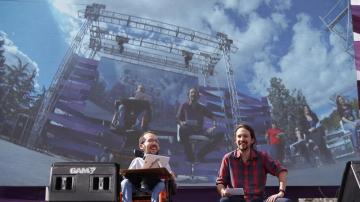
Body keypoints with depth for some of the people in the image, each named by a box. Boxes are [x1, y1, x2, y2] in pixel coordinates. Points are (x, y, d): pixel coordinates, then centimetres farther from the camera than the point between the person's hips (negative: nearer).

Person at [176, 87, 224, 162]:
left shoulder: (202, 108, 21)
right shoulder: (184, 106, 16)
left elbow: (213, 117, 18)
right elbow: (178, 118, 7)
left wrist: (214, 125, -6)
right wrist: (181, 123, -18)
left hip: (200, 130, 3)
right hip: (188, 129, -2)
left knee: (219, 133, -22)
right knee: (182, 129, -41)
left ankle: (201, 154, -16)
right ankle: (190, 156, -28)